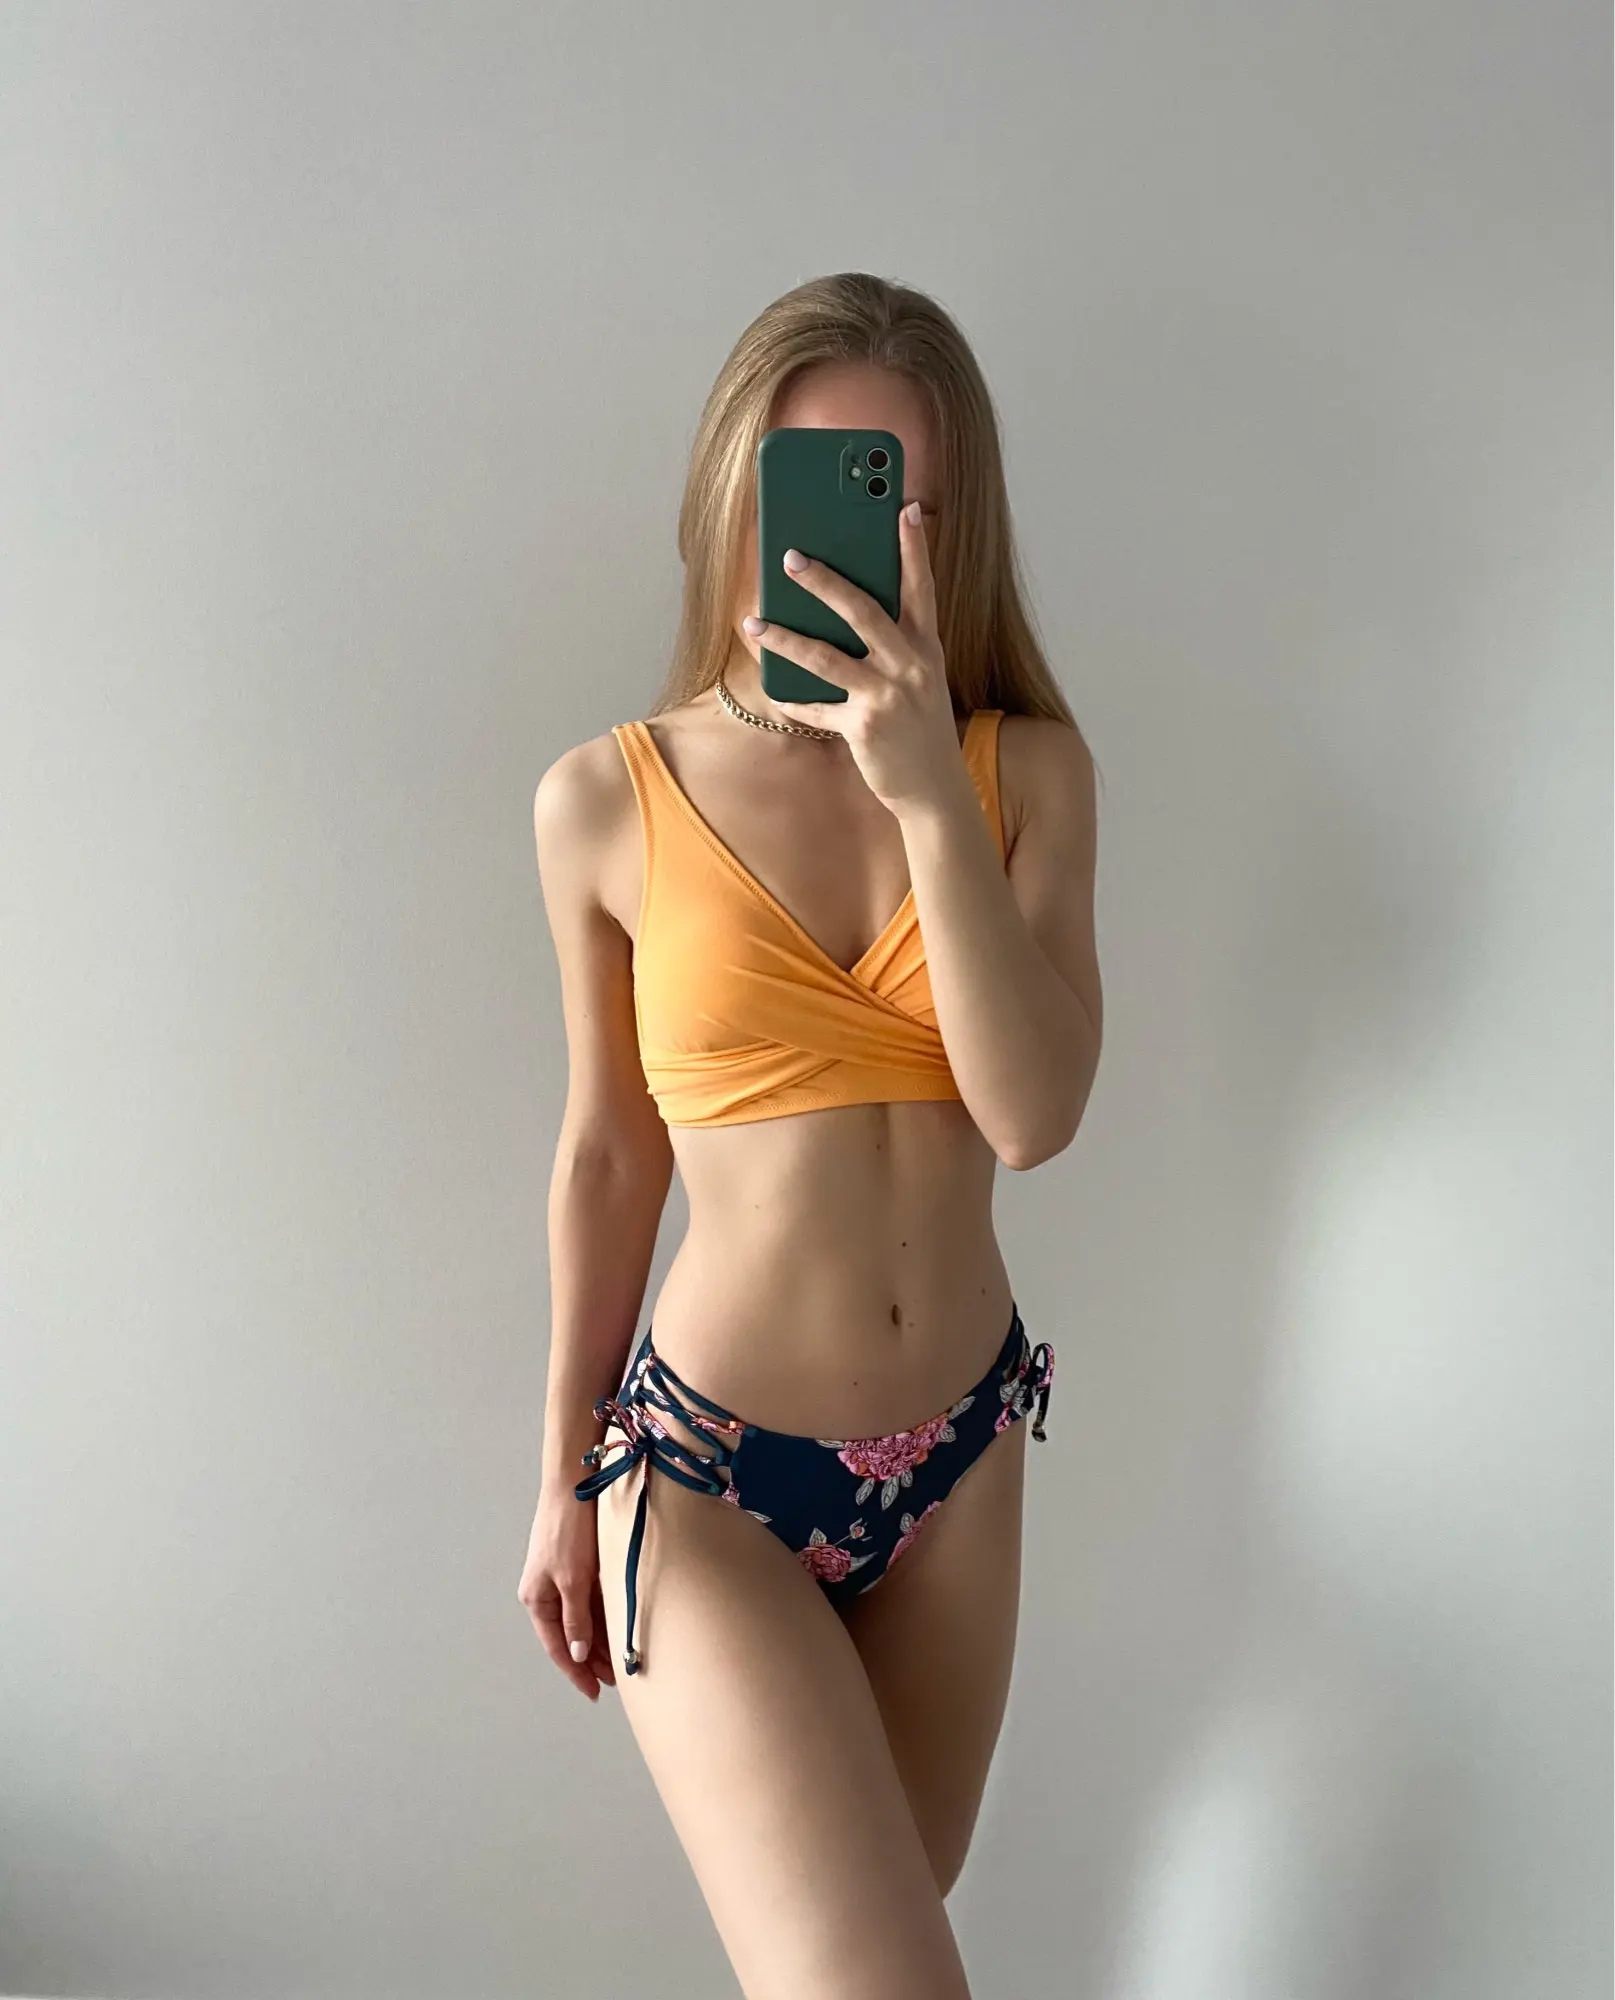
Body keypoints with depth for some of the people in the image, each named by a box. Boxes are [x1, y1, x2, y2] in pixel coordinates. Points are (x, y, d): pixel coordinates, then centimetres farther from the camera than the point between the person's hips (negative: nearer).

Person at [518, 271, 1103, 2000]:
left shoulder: (1026, 771, -4)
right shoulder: (607, 801, -8)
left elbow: (1034, 1116, -15)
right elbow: (606, 1156, 0)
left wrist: (930, 791, -24)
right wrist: (563, 1479, 7)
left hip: (959, 1455, 3)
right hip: (707, 1477, -3)